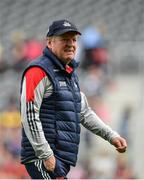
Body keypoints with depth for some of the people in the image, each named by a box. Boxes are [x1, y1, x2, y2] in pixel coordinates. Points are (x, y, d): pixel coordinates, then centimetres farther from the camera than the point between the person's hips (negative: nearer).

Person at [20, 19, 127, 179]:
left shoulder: (70, 74, 21)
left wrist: (111, 136, 19)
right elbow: (29, 116, -17)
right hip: (43, 156, -10)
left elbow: (85, 113, 29)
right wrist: (46, 155, -21)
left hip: (62, 159, 10)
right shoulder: (39, 71, -10)